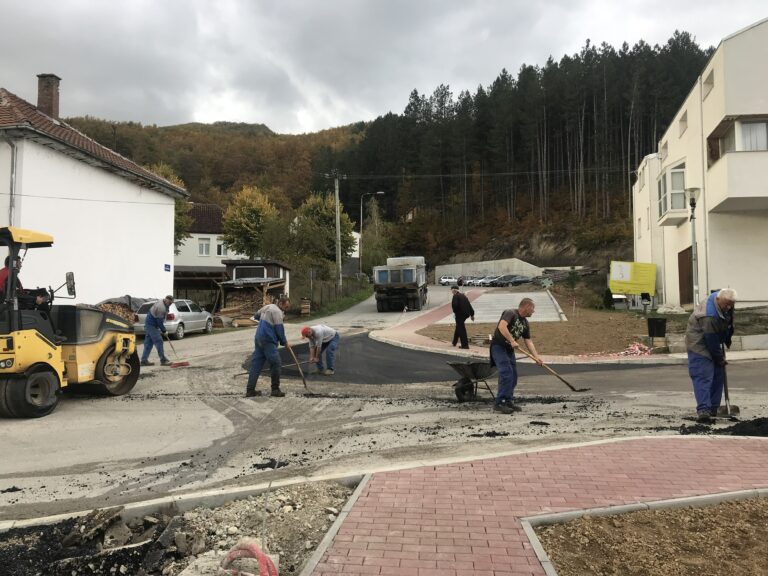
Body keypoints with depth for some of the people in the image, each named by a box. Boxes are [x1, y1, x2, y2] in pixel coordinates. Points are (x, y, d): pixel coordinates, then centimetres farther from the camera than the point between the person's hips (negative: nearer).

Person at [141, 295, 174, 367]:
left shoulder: (160, 303, 9)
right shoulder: (161, 308, -24)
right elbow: (159, 321, -21)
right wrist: (164, 331, -10)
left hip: (148, 324, 10)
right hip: (152, 325, -10)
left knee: (148, 343, 10)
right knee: (159, 342, -9)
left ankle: (144, 360, 12)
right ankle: (163, 360, -6)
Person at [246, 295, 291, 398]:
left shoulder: (267, 307, 17)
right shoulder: (277, 312, -11)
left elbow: (256, 315, 33)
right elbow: (279, 329, -12)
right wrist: (284, 343, 0)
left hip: (258, 338, 9)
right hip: (268, 341, -9)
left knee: (256, 363, 8)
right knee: (275, 364, -4)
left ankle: (250, 390, 8)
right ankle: (275, 389, 1)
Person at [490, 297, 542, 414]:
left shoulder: (525, 323, 10)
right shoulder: (510, 313, -15)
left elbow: (528, 341, 9)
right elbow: (502, 326, -32)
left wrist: (536, 357, -1)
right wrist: (512, 341, -34)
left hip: (509, 349, 9)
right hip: (498, 347, -9)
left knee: (513, 376, 8)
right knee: (506, 374, -18)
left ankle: (508, 401, 17)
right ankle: (499, 403, -16)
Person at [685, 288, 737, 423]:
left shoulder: (724, 301, -8)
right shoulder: (709, 316, -35)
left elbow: (728, 322, 15)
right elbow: (712, 340, -25)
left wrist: (728, 338, 17)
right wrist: (720, 358, -13)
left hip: (714, 342, 9)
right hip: (700, 345, -9)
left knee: (718, 375, 10)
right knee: (703, 376, -16)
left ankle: (714, 408, 18)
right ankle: (703, 410, -21)